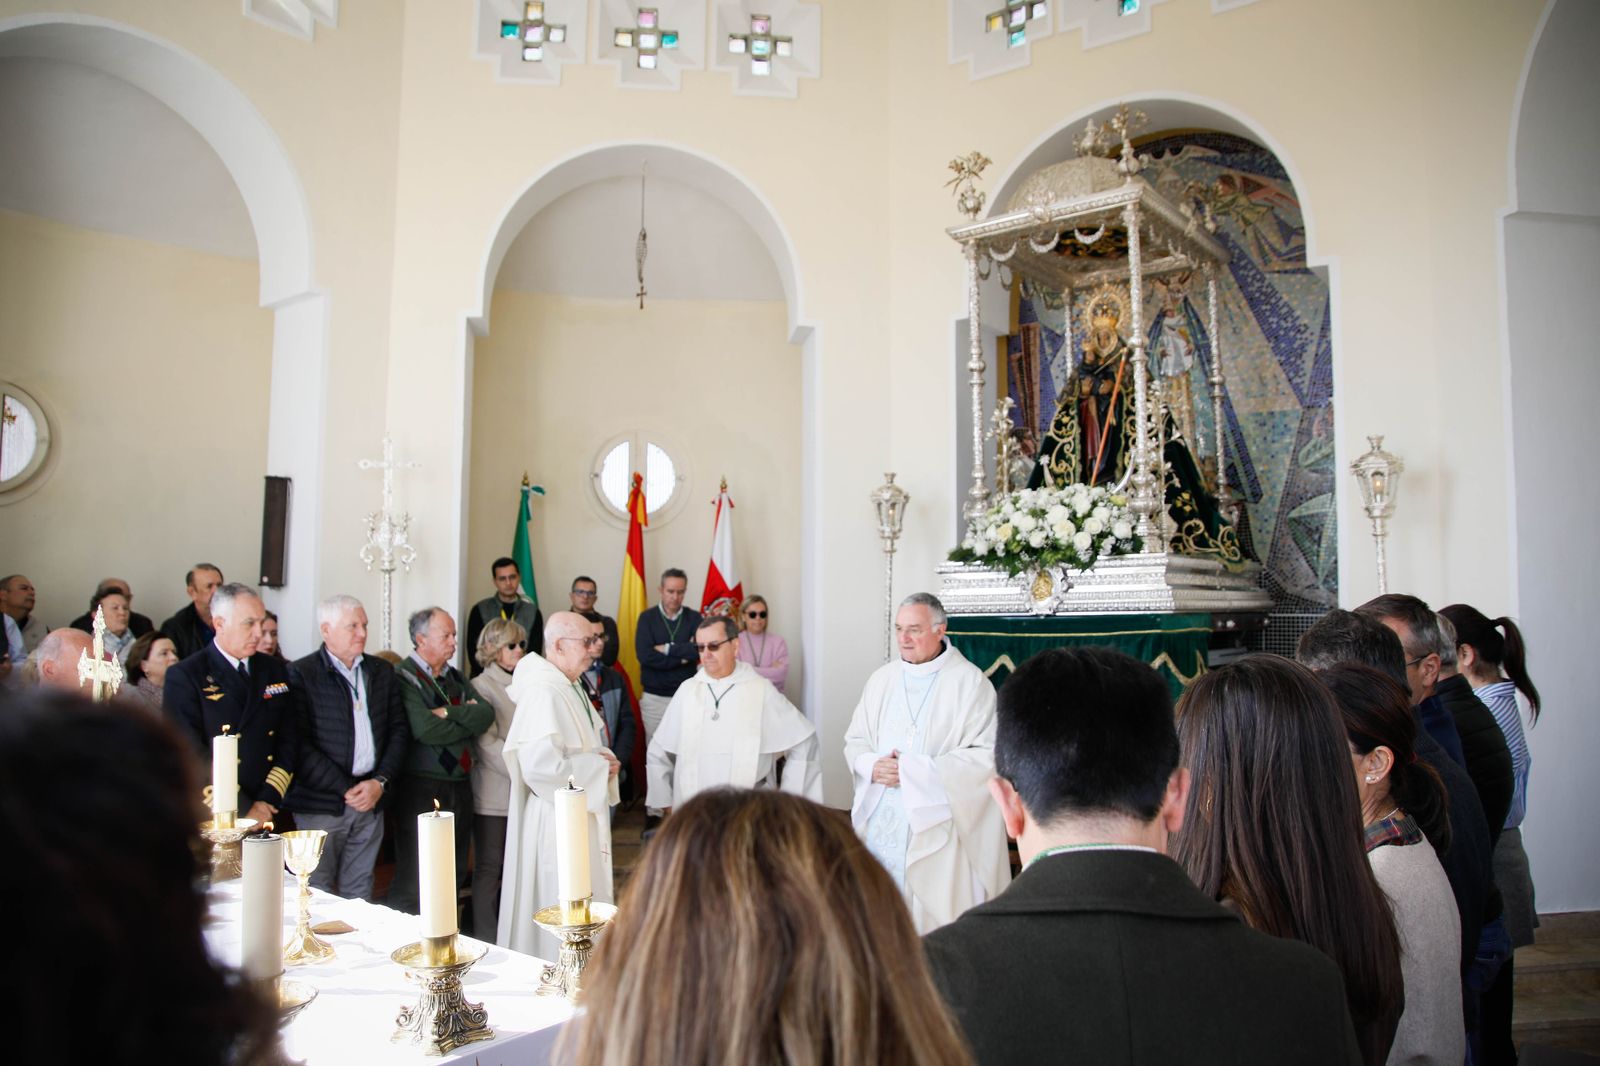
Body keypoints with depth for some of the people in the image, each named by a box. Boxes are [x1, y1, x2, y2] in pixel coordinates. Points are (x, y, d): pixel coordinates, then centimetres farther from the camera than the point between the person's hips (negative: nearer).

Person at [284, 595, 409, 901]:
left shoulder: (382, 672, 12)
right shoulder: (300, 674, -4)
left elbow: (399, 730, 11)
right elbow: (300, 744, -11)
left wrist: (380, 782, -3)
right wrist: (346, 789, -13)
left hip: (370, 803, 4)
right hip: (321, 804, -4)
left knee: (359, 895, 9)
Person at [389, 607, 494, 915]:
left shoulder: (455, 678, 14)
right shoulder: (403, 677, -9)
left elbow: (486, 715, -1)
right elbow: (425, 729, -22)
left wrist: (449, 712, -15)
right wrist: (467, 720, -8)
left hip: (460, 786, 7)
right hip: (422, 789, -7)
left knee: (454, 877, 14)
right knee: (414, 884, -2)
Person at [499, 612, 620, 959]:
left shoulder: (569, 687, 10)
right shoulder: (543, 693, -21)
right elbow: (542, 766, -30)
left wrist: (601, 760, 3)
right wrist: (600, 767, -17)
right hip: (556, 824, -10)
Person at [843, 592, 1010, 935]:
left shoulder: (970, 683, -7)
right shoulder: (882, 678, 9)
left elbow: (986, 756, -13)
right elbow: (855, 740, 15)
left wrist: (914, 770, -15)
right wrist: (872, 765, -8)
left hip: (935, 823, -4)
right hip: (880, 821, 5)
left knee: (934, 915, -3)